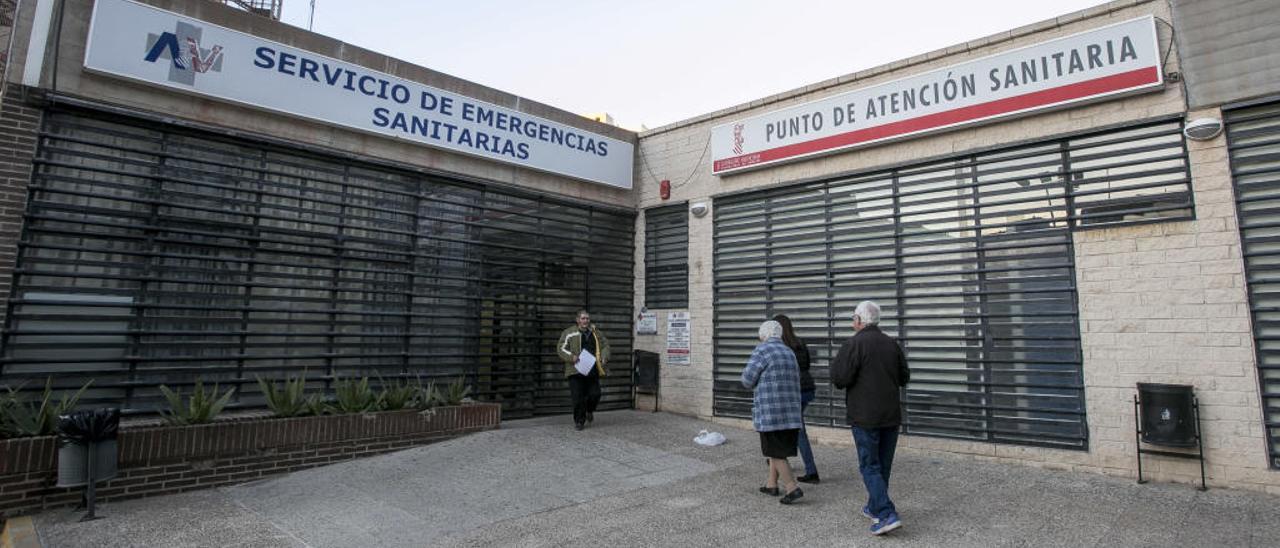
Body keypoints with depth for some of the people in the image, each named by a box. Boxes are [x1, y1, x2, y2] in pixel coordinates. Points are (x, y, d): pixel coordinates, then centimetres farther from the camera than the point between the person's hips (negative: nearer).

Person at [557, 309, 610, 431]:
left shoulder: (596, 333, 12)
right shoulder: (569, 333, -1)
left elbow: (605, 345, 19)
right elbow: (561, 348, -3)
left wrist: (604, 357, 1)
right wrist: (571, 357, -18)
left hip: (593, 371, 3)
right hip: (576, 371, -3)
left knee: (595, 394, 1)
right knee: (578, 397, -3)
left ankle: (589, 411, 33)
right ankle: (579, 421, 14)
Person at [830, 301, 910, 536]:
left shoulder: (854, 343, -14)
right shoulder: (892, 344, 6)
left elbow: (839, 378, -19)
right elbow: (904, 377, 12)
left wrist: (837, 361, 1)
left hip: (865, 416, -6)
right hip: (891, 415, 6)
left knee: (870, 466, 1)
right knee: (883, 465, 17)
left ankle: (887, 515, -7)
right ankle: (874, 508, 29)